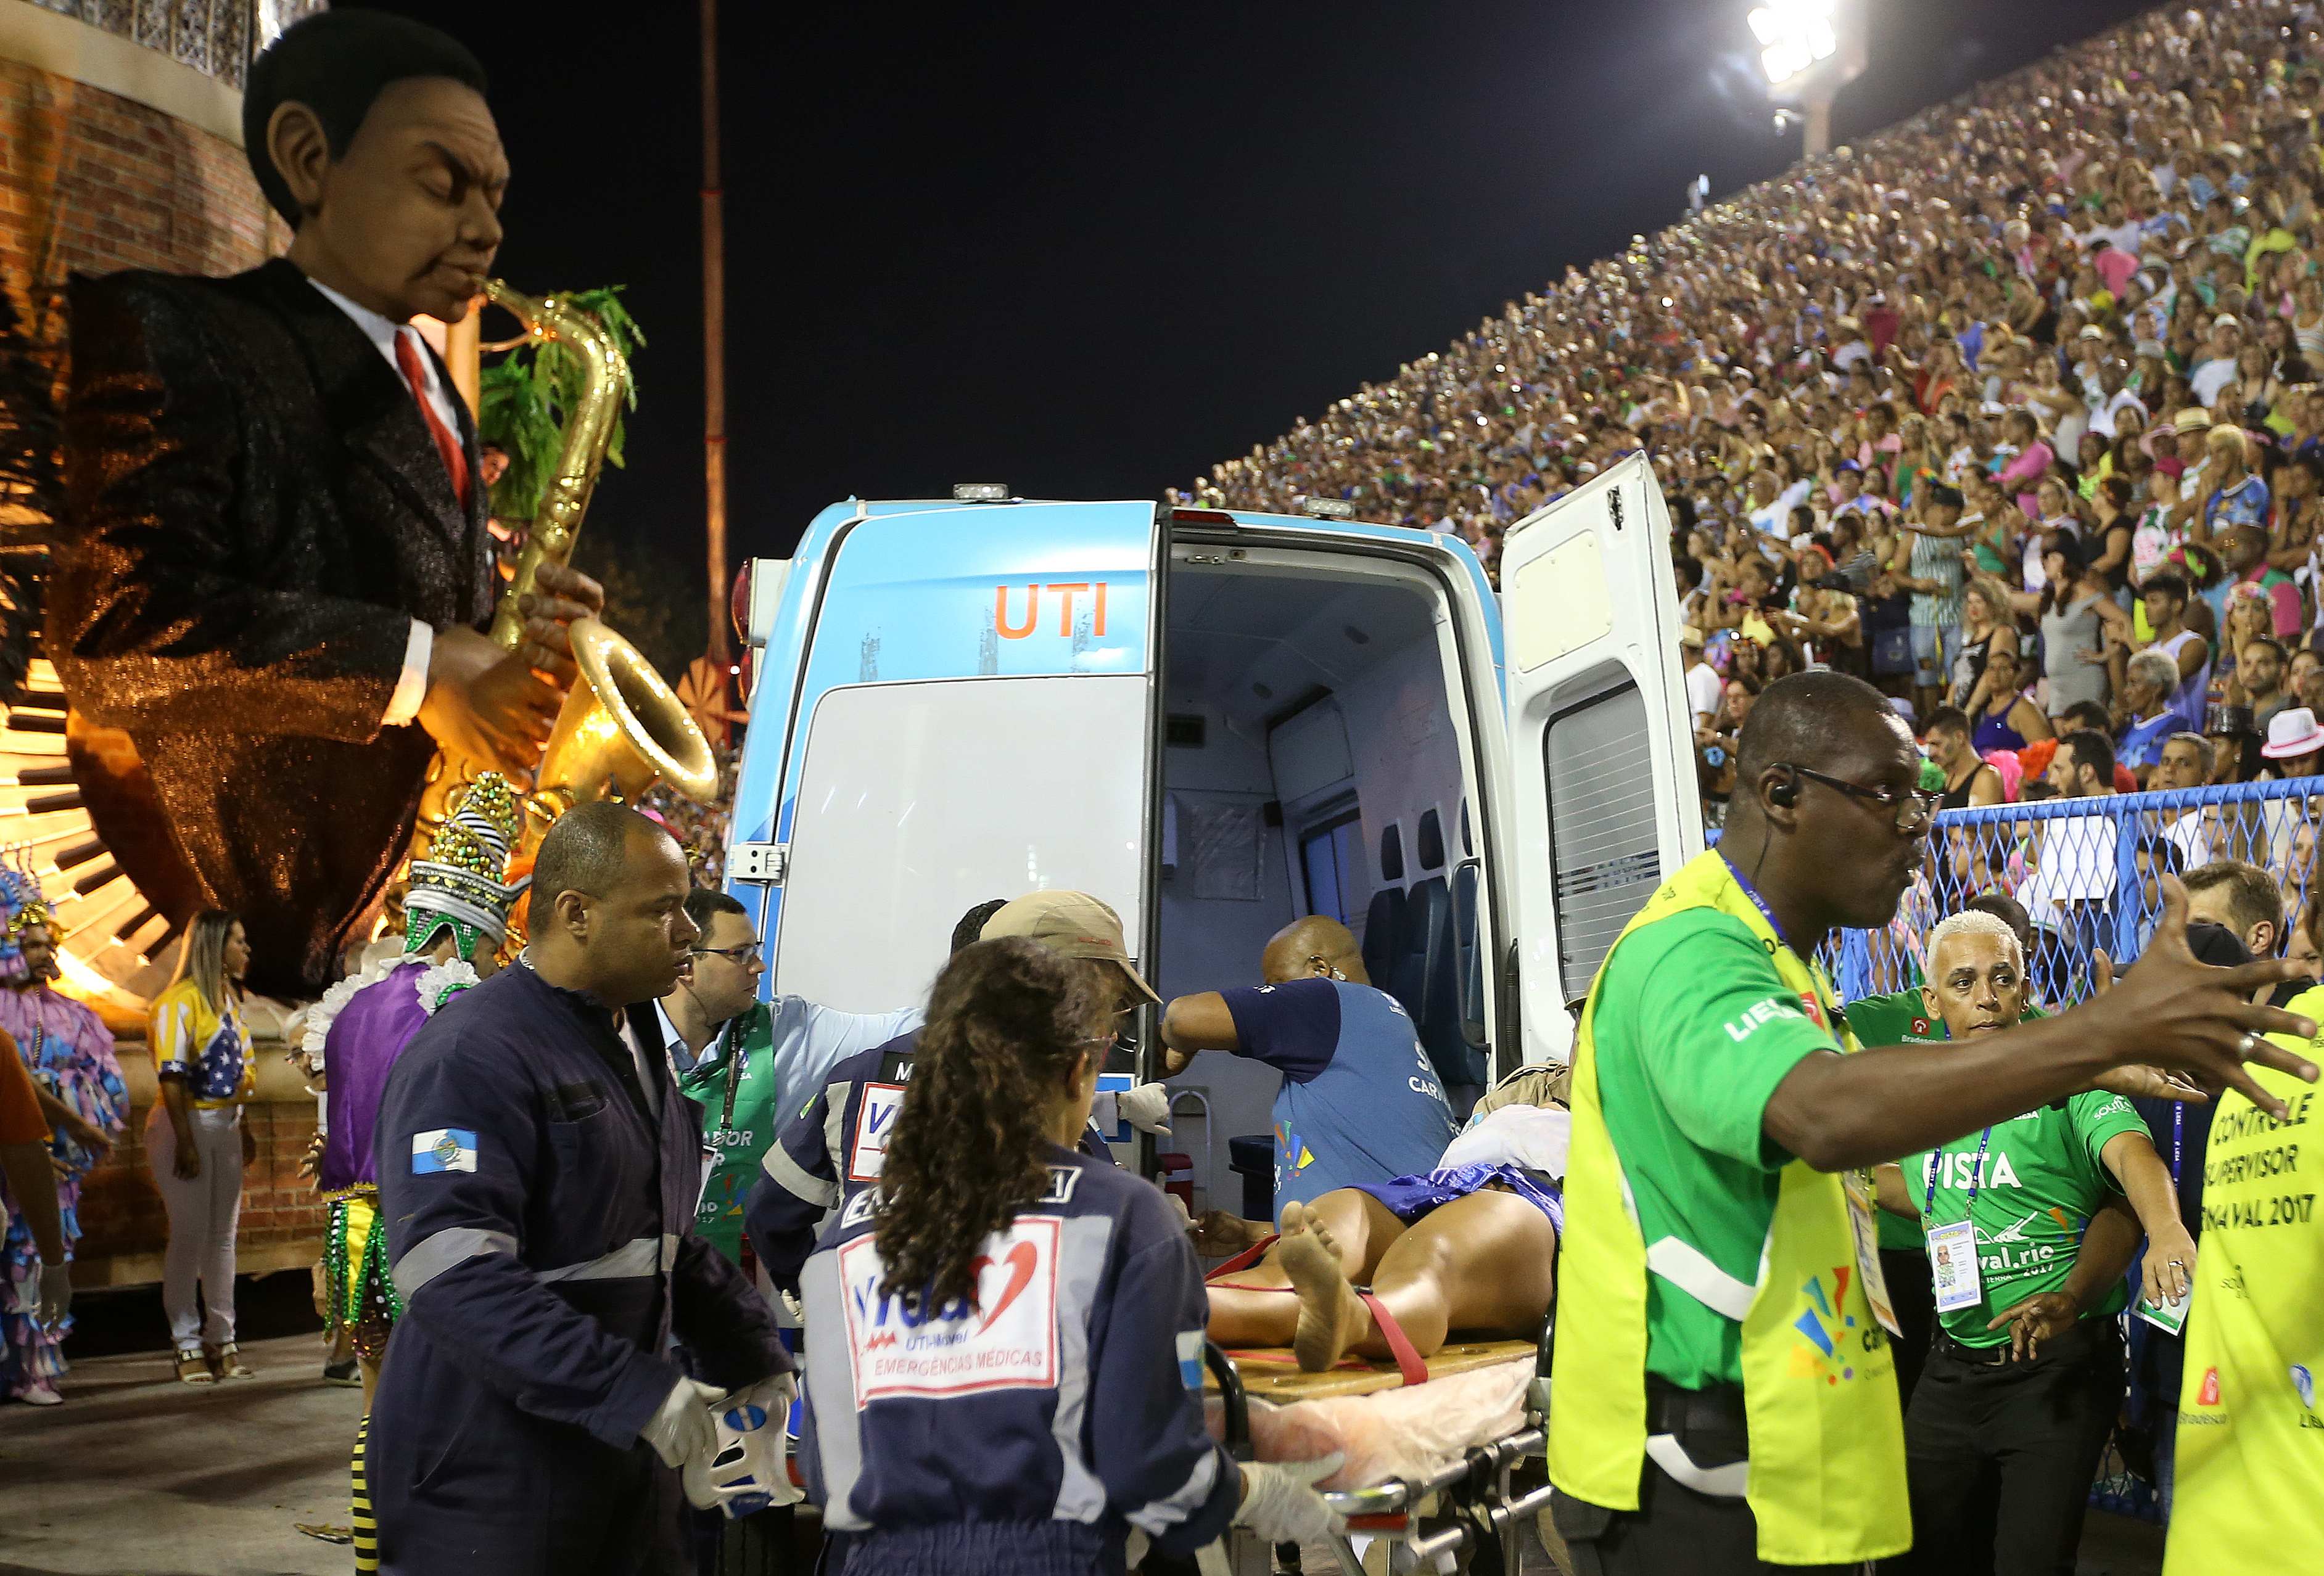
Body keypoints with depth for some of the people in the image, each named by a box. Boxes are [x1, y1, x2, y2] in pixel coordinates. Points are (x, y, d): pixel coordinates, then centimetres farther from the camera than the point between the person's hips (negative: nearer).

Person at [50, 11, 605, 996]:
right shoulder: (175, 335, -7)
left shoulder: (429, 392, 19)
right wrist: (418, 669, -20)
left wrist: (525, 645, 2)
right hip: (236, 920, -7)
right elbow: (121, 620, -20)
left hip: (395, 912, 8)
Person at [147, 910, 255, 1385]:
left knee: (223, 1234, 9)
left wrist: (243, 1128, 15)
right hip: (185, 1123, -8)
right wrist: (185, 1143, -21)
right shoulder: (180, 1001, -13)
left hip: (225, 1125, 8)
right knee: (190, 1234, -4)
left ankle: (222, 1339, 16)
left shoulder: (230, 998, 13)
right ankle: (187, 1345, 4)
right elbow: (172, 1077, -18)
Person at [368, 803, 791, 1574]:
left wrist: (747, 1350, 15)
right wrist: (629, 1391, -30)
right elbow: (452, 1275, -28)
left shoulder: (633, 1046, 13)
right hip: (490, 1480, -9)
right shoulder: (471, 1056, -18)